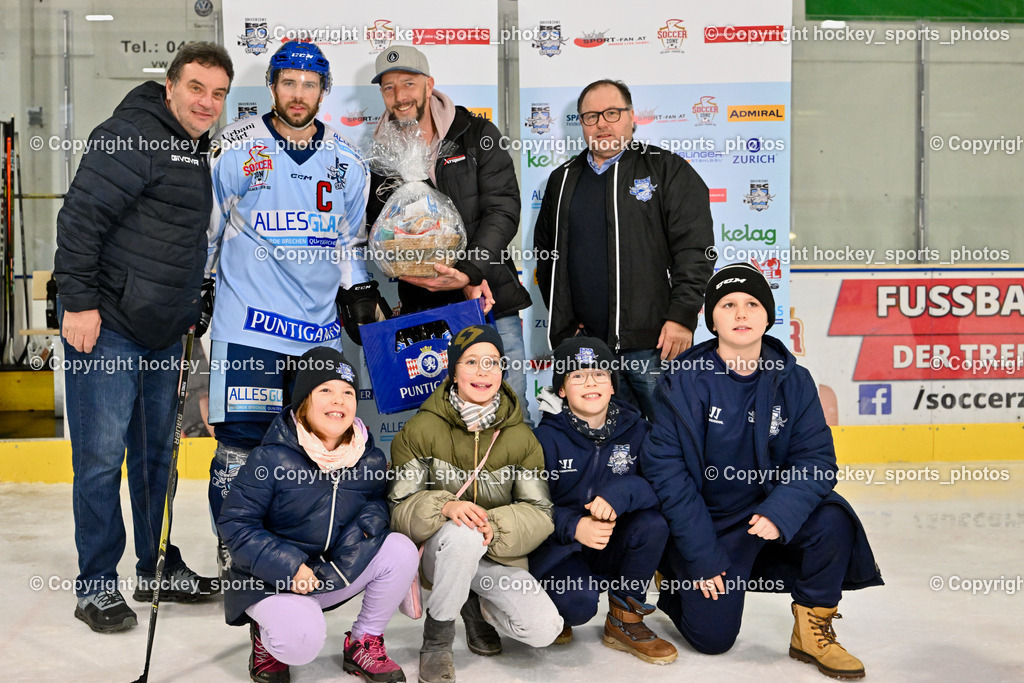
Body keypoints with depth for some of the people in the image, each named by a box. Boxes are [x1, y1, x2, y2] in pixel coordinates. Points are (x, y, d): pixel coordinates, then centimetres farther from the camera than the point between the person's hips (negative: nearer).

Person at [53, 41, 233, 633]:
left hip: (163, 333, 9)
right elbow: (80, 216, -19)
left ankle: (158, 569, 28)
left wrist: (187, 311, 23)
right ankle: (97, 585, 11)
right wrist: (79, 302, -21)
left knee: (158, 453, 15)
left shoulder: (195, 151, 16)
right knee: (102, 456, -2)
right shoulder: (132, 137, -13)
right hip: (106, 326, -9)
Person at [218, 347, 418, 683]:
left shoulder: (370, 459, -4)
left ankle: (364, 643, 5)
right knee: (302, 642, -32)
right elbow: (234, 522, -16)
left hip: (333, 577, 5)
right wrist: (287, 567, -24)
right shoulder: (271, 459, -19)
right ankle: (266, 636, 8)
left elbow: (377, 500, 8)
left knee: (401, 550, -16)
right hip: (270, 580, -5)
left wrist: (365, 525, -17)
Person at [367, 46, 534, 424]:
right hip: (424, 309, 1)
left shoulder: (477, 134, 4)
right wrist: (460, 281, -13)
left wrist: (468, 272, -20)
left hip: (494, 301, -1)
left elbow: (503, 209, -4)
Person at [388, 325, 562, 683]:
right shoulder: (421, 430, -8)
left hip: (500, 556, 2)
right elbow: (400, 508, -9)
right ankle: (436, 638, -12)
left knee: (544, 630, -21)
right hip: (439, 552, -2)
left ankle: (477, 606, 14)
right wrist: (444, 506, -31)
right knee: (463, 533, -38)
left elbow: (539, 512, -6)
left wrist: (496, 527, -27)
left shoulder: (521, 437, -1)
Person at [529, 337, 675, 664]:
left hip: (612, 548, 4)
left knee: (653, 524, -25)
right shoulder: (547, 437, -10)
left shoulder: (635, 428, -2)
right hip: (559, 551, -3)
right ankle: (552, 606, 10)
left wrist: (620, 493, -33)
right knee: (579, 604, -31)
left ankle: (624, 619, -2)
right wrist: (573, 526, -33)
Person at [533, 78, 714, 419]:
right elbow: (545, 253, 21)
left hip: (654, 342, -4)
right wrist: (563, 322, 12)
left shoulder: (668, 170, 3)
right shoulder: (562, 180, 16)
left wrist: (682, 317, -13)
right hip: (587, 342, 4)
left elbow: (695, 247, -5)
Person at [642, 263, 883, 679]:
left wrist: (780, 513, -30)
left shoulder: (793, 381, -6)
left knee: (831, 519, -25)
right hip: (707, 520, -2)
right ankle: (675, 581, 28)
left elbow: (816, 458, -10)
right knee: (713, 638, -5)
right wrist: (701, 555, -17)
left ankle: (811, 632, -4)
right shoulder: (685, 381, -15)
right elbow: (664, 466, -15)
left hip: (770, 510, 3)